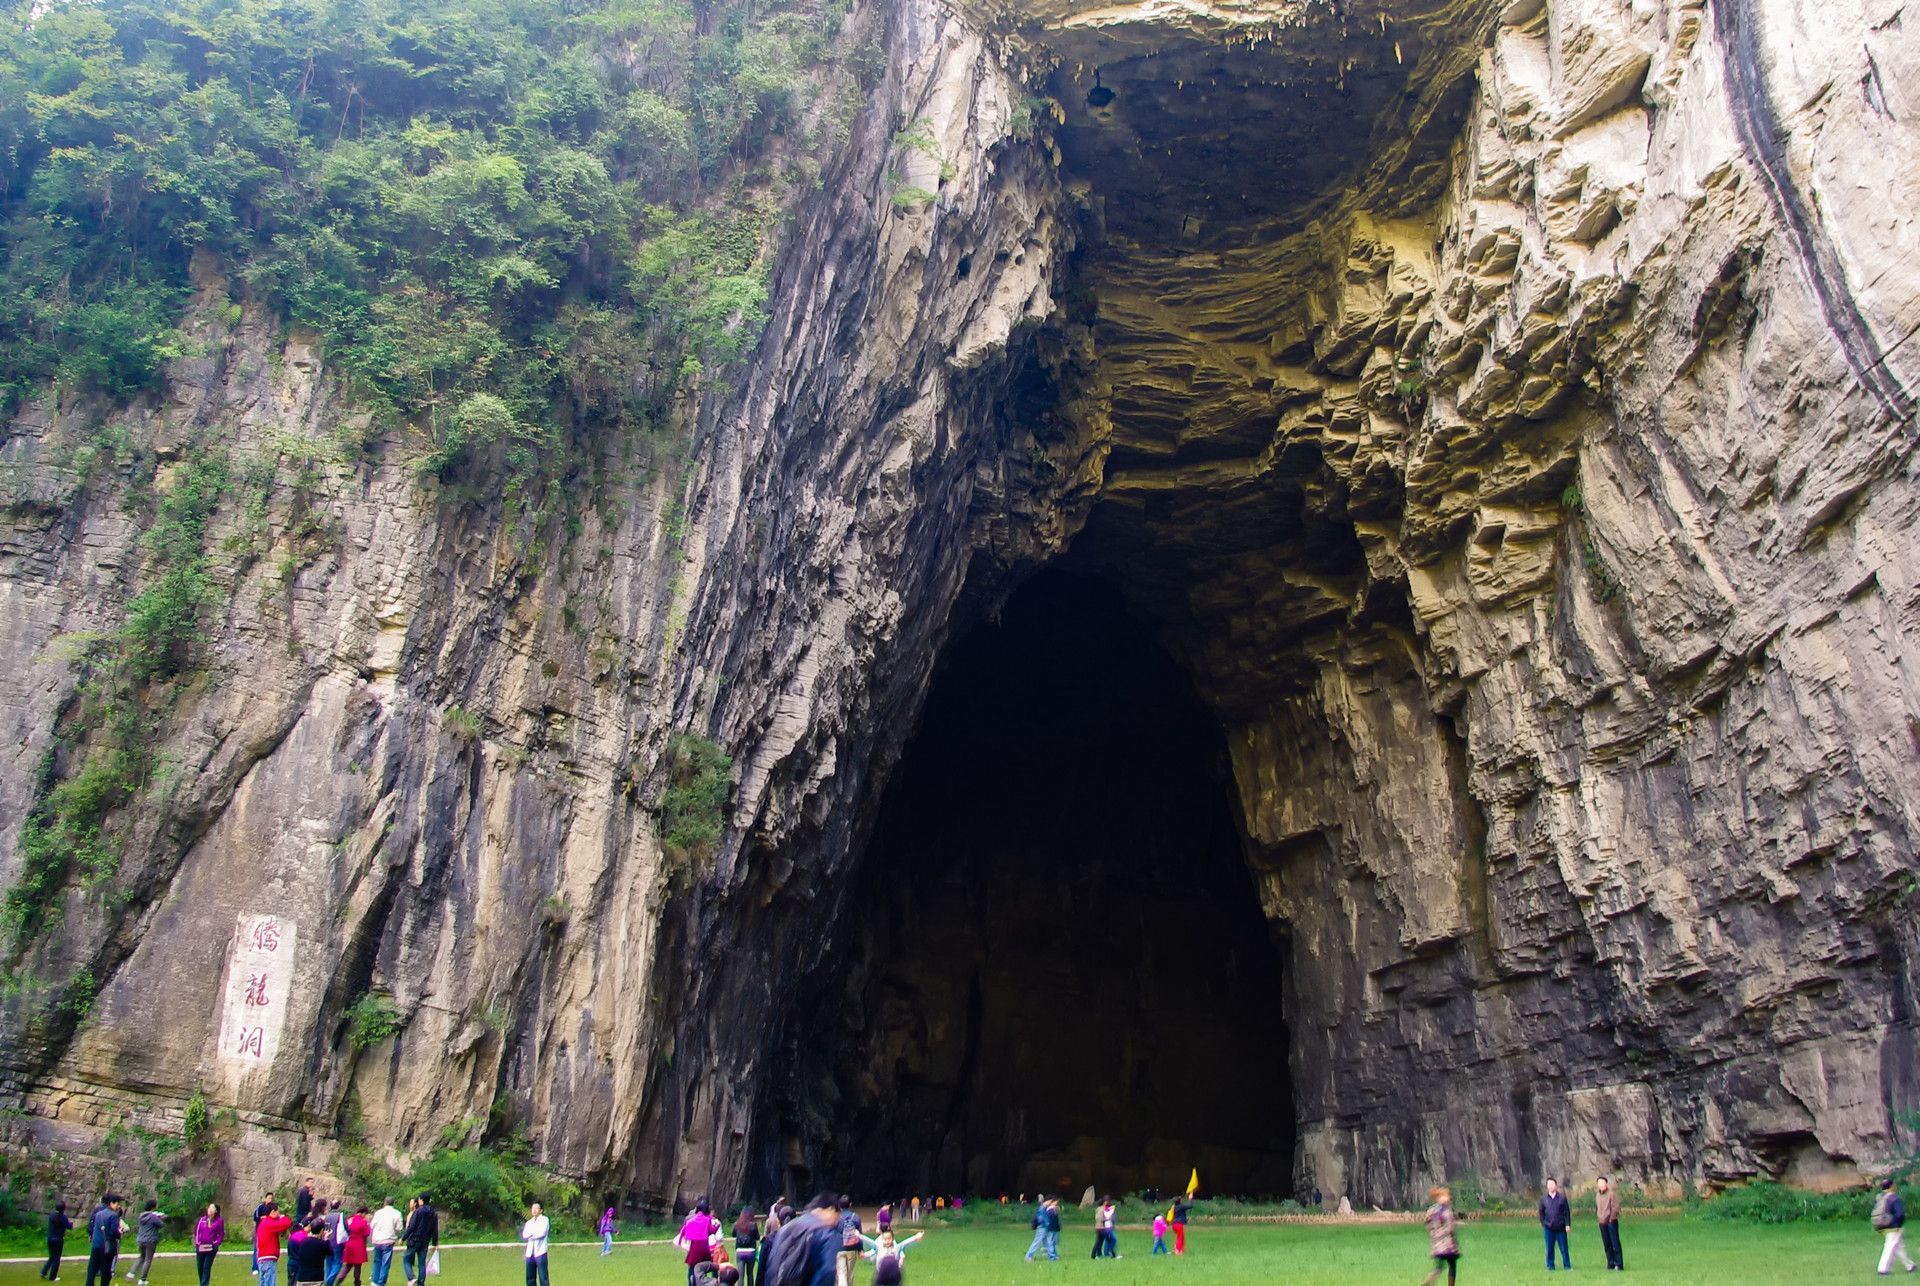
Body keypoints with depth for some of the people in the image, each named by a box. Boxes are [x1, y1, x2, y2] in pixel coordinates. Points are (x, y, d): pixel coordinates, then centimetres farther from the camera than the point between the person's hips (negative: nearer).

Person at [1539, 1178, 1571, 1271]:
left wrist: (1567, 1224, -5)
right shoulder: (1543, 1199, 6)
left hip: (1561, 1228, -2)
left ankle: (1567, 1266, 14)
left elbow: (1567, 1212, 1)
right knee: (1549, 1249, 5)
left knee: (1564, 1248, 4)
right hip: (1549, 1228, 2)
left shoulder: (1562, 1198, 1)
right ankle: (1550, 1266, 13)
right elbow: (1541, 1213, 12)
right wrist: (1543, 1224, 4)